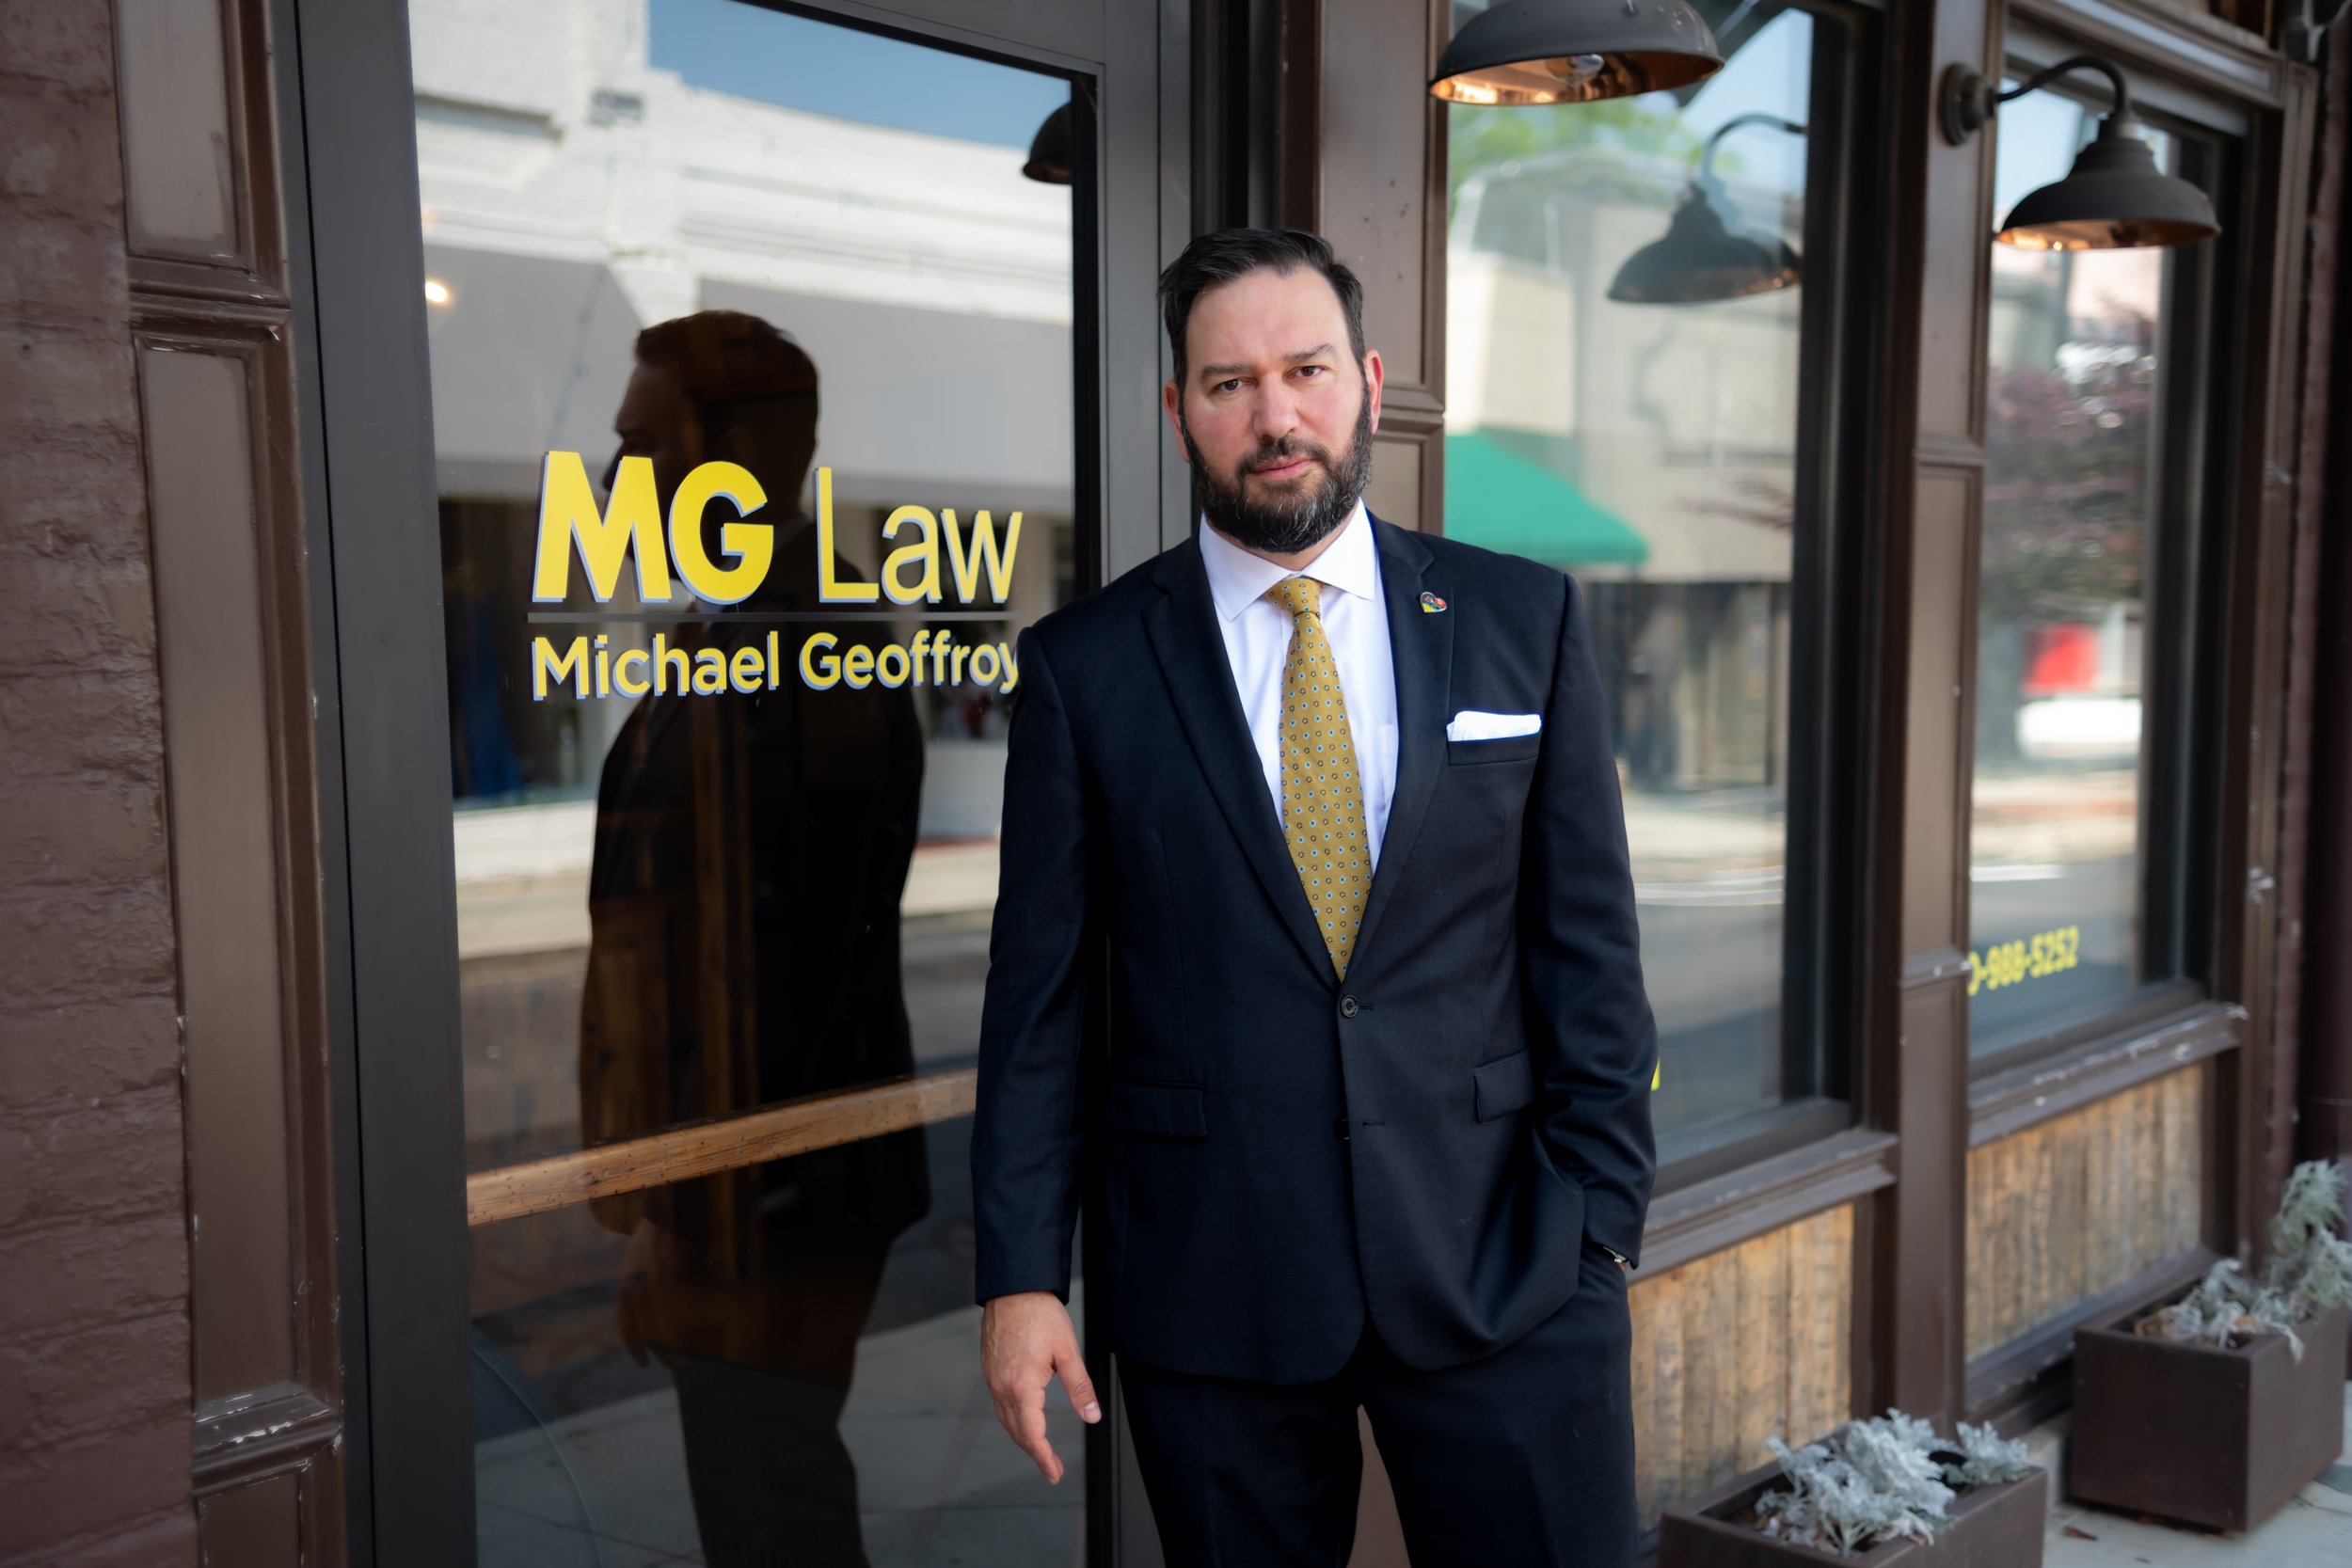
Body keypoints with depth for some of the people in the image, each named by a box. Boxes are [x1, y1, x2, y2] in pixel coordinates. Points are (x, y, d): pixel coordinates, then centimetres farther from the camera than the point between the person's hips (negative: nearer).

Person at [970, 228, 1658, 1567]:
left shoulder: (1524, 621, 3)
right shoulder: (1084, 667, 1)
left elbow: (1589, 944, 3)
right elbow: (1043, 994, 2)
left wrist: (1601, 1230, -1)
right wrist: (1021, 1272, -1)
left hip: (1503, 1268, 1)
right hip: (1210, 1292, 0)